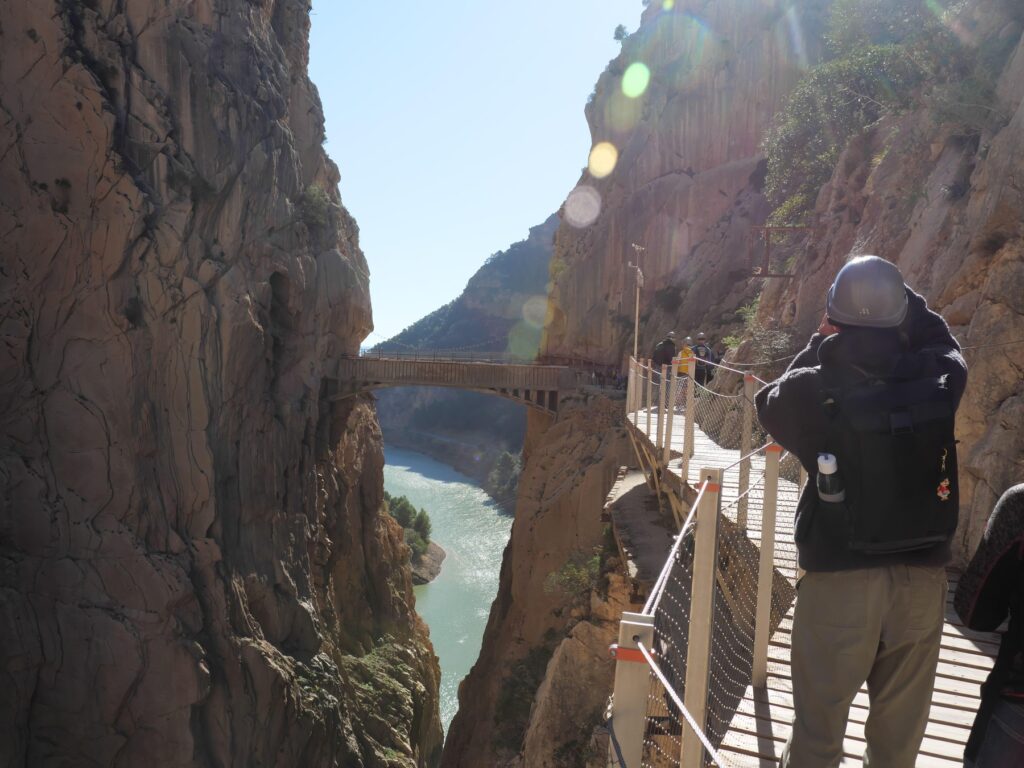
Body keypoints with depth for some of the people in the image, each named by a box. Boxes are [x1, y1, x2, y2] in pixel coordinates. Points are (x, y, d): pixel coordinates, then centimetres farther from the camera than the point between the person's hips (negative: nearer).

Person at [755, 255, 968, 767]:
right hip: (922, 578, 3)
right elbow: (939, 338, 16)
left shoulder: (817, 388, -16)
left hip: (839, 580, -3)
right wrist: (899, 303, 14)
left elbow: (770, 402, 7)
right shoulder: (939, 378, -8)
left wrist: (819, 344, 10)